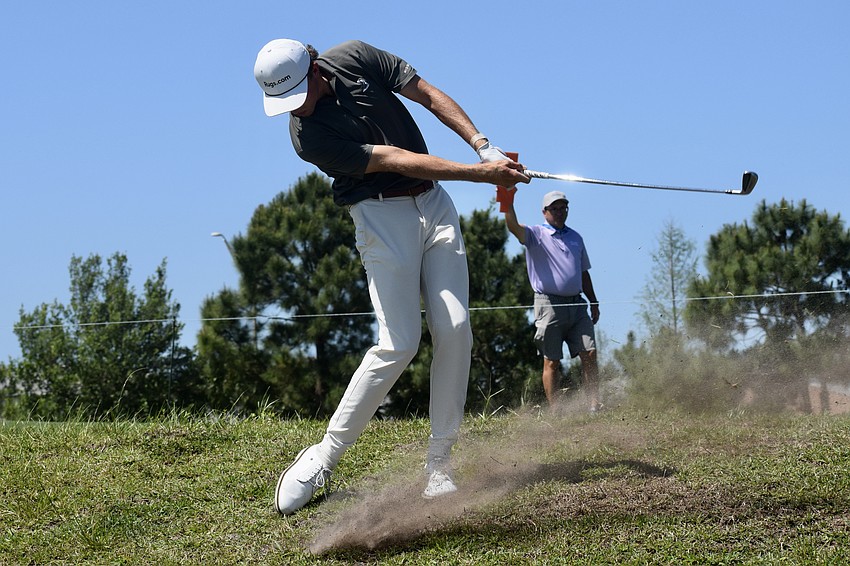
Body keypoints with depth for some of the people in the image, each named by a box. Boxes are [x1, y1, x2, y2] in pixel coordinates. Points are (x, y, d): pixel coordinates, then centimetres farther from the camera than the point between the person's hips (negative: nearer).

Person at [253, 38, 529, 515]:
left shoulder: (356, 58, -2)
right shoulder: (308, 137, -17)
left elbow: (430, 96, 3)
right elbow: (395, 160, -20)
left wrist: (485, 147, -7)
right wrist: (480, 173, -22)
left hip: (434, 202, 5)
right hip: (382, 216, -5)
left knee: (455, 330, -8)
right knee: (399, 343, -17)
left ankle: (439, 462, -3)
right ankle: (324, 458, -6)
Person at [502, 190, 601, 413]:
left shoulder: (575, 237, 20)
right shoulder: (536, 234, 4)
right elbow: (514, 227, -17)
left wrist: (594, 302, 21)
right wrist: (508, 203, -33)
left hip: (576, 304, 5)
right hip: (549, 305, -4)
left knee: (589, 354, -5)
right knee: (552, 362, -2)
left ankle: (594, 406, -4)